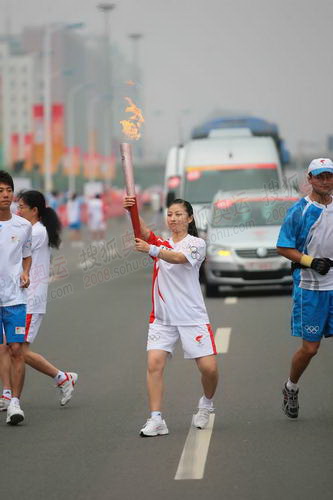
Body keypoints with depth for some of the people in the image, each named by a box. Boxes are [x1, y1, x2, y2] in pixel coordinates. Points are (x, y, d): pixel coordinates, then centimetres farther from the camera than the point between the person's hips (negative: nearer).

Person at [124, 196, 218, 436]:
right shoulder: (161, 244, 10)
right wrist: (132, 211, -31)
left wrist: (151, 250, -39)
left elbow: (178, 258, -23)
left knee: (209, 366, -6)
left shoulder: (197, 244, -2)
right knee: (154, 363, -13)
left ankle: (207, 403, 24)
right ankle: (156, 419, -11)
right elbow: (144, 231, -11)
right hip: (162, 317, 3)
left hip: (192, 316, -3)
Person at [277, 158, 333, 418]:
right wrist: (311, 261, -15)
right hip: (310, 287, -4)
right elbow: (283, 247, -5)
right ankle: (291, 388, 25)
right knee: (310, 348, 0)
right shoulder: (299, 211, -5)